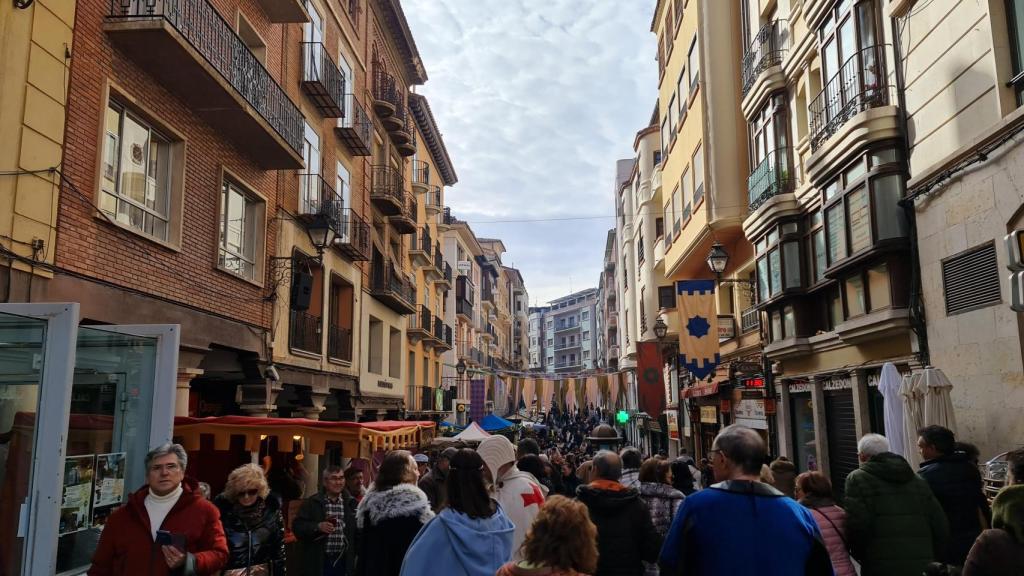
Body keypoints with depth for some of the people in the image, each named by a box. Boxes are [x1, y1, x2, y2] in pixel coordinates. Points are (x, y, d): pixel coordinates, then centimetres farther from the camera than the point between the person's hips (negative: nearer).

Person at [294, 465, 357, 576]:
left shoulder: (350, 504, 9)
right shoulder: (311, 503, 0)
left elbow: (357, 530, 12)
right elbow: (297, 526, -5)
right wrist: (318, 527, -19)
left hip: (343, 562, 3)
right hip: (317, 562, -3)